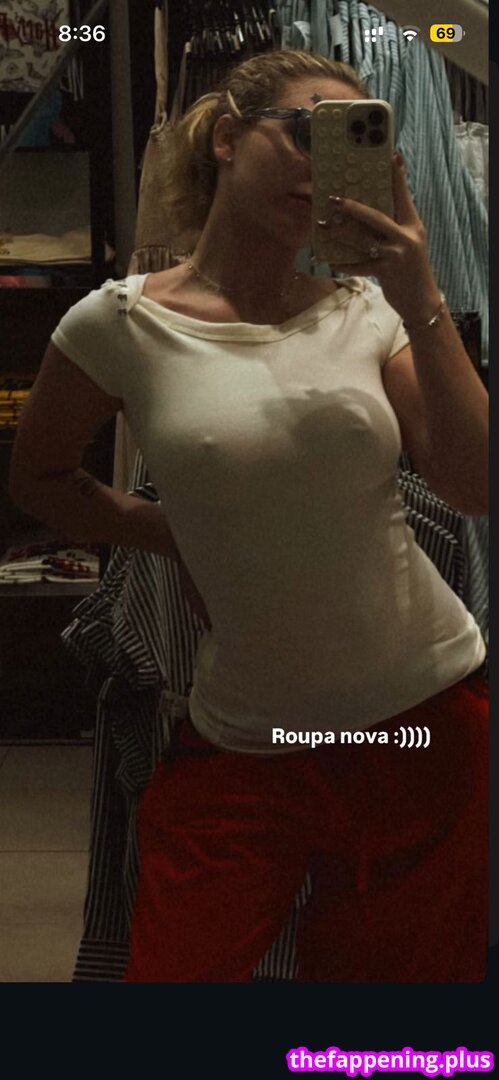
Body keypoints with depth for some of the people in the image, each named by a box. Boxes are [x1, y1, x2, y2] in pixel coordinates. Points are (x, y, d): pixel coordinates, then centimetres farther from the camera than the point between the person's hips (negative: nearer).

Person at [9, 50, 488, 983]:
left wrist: (423, 307, -15)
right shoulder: (122, 326, -5)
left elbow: (476, 489, -8)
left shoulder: (365, 311, 1)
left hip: (429, 718, 2)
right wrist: (179, 537, -1)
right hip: (244, 746, -2)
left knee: (408, 974, 15)